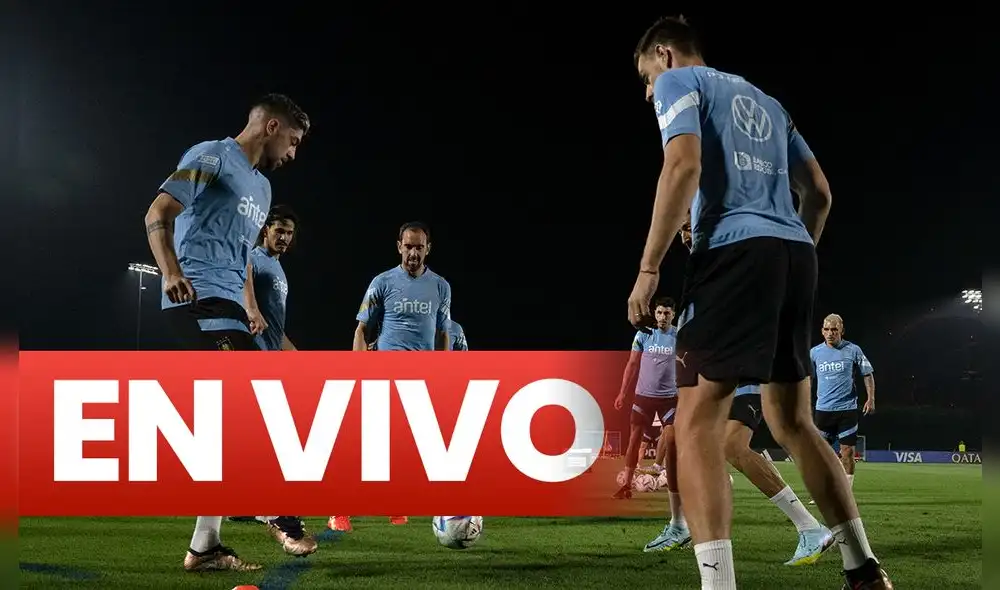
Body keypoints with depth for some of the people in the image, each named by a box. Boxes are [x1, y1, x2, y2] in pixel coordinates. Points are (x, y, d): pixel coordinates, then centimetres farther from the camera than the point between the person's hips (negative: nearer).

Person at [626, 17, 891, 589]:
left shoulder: (679, 82, 7)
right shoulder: (765, 101, 29)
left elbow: (685, 165, -12)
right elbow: (819, 192, 24)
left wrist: (648, 269, -14)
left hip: (735, 252, -7)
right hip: (796, 254, 7)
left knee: (697, 424, -10)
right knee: (793, 422, 17)